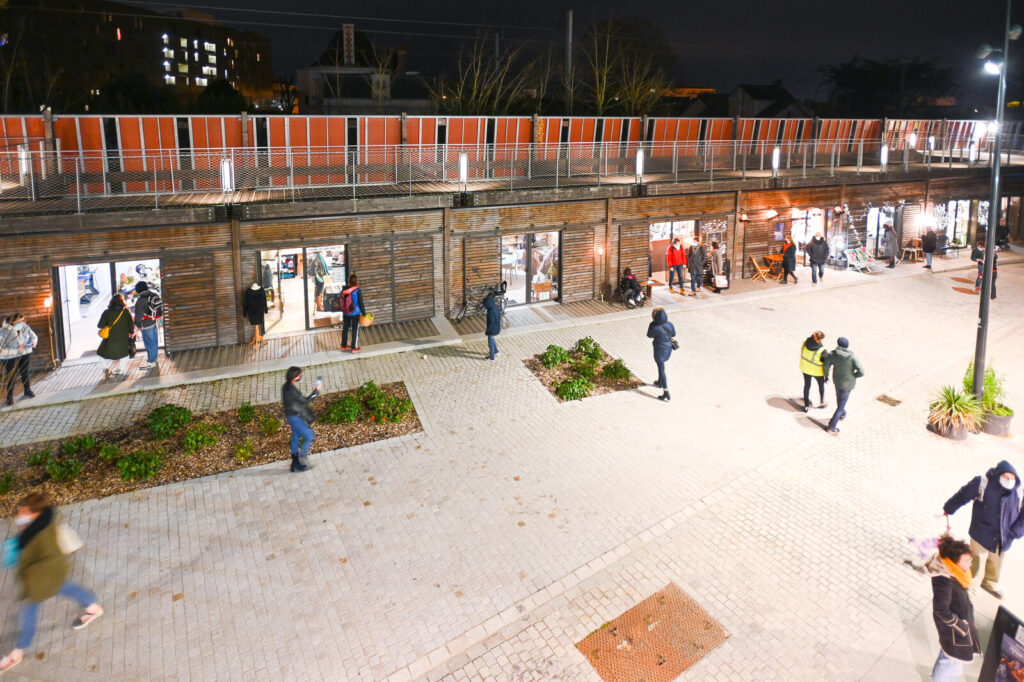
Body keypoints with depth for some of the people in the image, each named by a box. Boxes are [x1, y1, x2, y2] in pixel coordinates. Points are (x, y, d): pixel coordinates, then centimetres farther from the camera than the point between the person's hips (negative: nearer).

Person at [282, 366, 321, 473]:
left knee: (295, 438, 17)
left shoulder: (287, 386, 4)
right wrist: (316, 391, -17)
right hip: (295, 417, -10)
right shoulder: (291, 389, -27)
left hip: (293, 416, 10)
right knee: (309, 436, -4)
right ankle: (301, 459, 6)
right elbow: (305, 401, -22)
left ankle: (295, 464, 27)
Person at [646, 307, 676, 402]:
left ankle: (666, 394, -1)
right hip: (668, 349, 6)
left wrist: (651, 324, -3)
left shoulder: (655, 328, -26)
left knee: (661, 370, 0)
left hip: (660, 350, -6)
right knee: (661, 366, 30)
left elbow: (649, 335, -7)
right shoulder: (670, 325, -10)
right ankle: (660, 382, 50)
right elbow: (673, 334, 7)